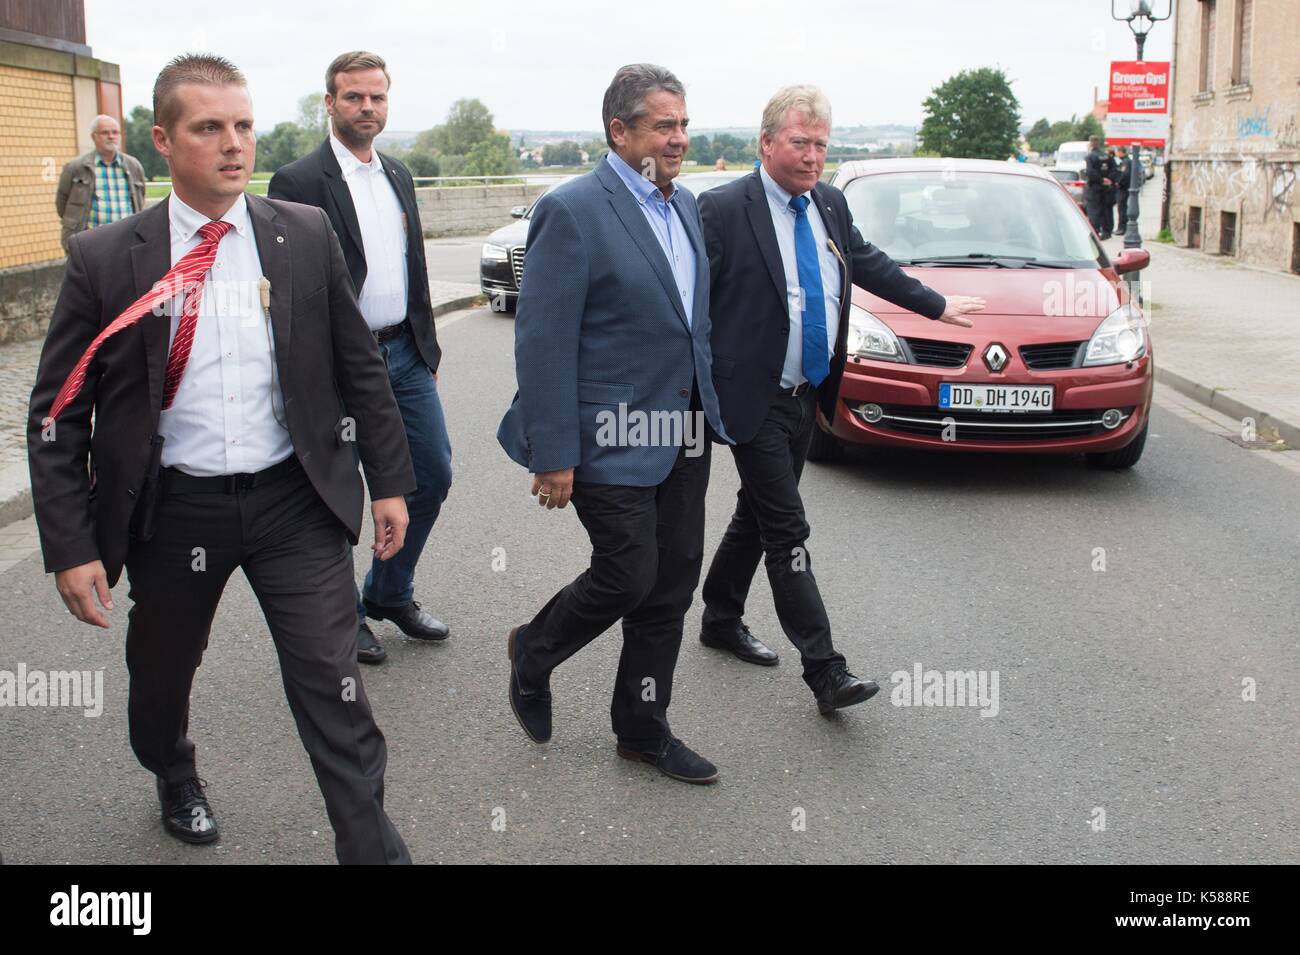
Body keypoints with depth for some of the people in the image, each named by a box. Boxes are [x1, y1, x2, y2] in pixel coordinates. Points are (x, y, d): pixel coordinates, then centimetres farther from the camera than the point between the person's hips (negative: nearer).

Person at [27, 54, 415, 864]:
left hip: (296, 500, 0)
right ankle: (176, 778, 55)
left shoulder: (307, 236, -1)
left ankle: (374, 849, 14)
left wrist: (389, 480, 6)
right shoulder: (105, 261, -6)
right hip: (171, 509, 1)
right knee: (162, 675, 22)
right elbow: (58, 415, -2)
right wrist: (71, 547, -6)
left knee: (333, 690, -1)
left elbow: (360, 366, 7)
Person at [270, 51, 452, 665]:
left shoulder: (398, 176, 12)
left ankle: (389, 593, 31)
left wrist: (427, 350, 16)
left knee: (433, 476, 11)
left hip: (405, 355, 7)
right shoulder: (297, 183, -11)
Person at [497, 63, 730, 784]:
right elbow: (542, 341, -17)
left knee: (672, 586, 11)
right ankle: (534, 650, 27)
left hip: (683, 436, 8)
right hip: (611, 439, -8)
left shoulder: (684, 205, 11)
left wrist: (706, 411, 18)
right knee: (628, 575, -4)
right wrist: (552, 454, -18)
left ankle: (643, 729, 26)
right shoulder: (572, 211, -14)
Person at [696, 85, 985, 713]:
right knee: (787, 532, -7)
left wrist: (938, 306, 29)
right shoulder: (723, 210, -13)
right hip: (754, 401, -7)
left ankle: (721, 622, 36)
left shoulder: (831, 204, 8)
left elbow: (870, 264, 23)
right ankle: (825, 673, -5)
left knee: (757, 516, 19)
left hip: (806, 396, 7)